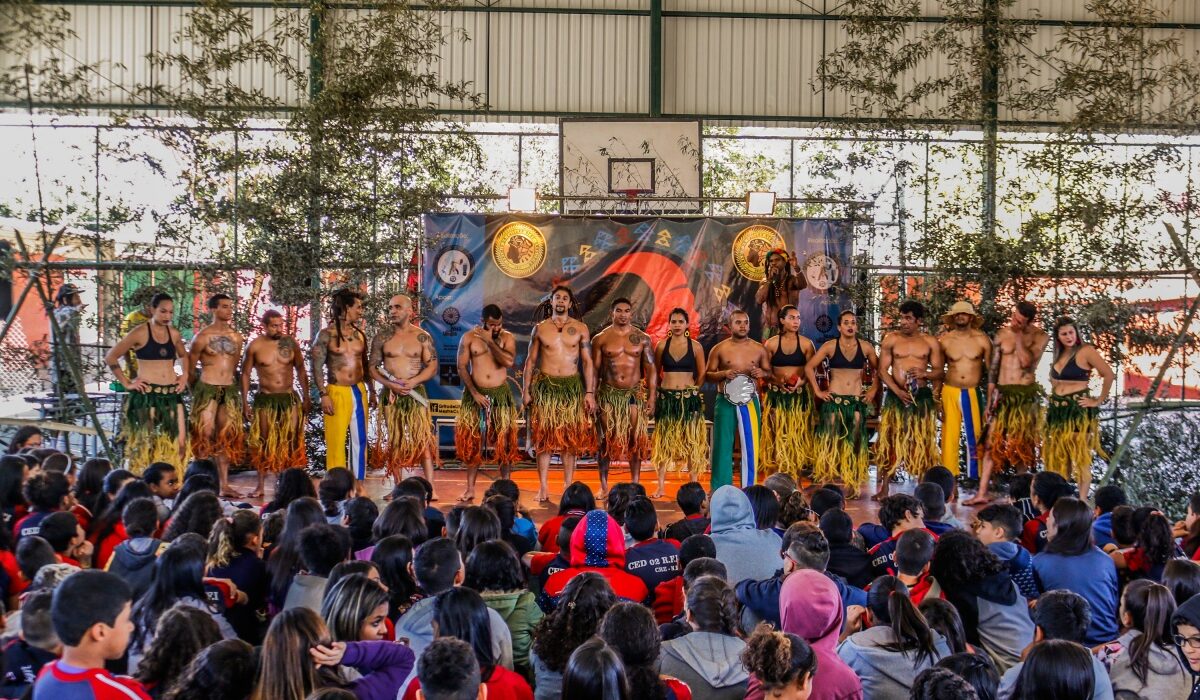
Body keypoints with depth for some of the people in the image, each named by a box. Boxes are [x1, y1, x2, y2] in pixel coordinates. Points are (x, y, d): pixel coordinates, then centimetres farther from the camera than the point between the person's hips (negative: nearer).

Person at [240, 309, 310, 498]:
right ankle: (260, 485, 11)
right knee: (263, 442, 3)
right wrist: (245, 402, -1)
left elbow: (301, 370, 10)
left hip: (289, 398, 1)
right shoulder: (255, 346, -3)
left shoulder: (290, 342, 1)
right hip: (265, 399, -1)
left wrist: (306, 397, 7)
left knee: (291, 443, -2)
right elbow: (245, 374, 4)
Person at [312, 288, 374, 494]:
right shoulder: (326, 334, -5)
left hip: (359, 392, 5)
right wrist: (323, 394, -14)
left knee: (360, 439, 6)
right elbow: (317, 366, -7)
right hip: (337, 392, -5)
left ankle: (359, 485, 14)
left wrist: (371, 390, 16)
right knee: (336, 441, -3)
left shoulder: (360, 334, 10)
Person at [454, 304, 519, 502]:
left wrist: (490, 341, -14)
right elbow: (462, 367, -1)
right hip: (475, 394, 0)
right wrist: (474, 392, -10)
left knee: (504, 442, 0)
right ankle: (470, 489, 10)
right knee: (472, 442, 3)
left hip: (500, 395, 0)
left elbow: (509, 361, -16)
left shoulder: (508, 337, 2)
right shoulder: (469, 337, 1)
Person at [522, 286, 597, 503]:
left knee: (571, 438, 0)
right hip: (545, 385, 0)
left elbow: (587, 361, 4)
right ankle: (543, 488, 1)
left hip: (572, 386, 0)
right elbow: (530, 360, 10)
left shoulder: (580, 328, 6)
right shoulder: (540, 328, 8)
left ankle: (568, 486, 6)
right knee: (543, 437, -2)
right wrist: (526, 390, 4)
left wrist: (590, 392, -3)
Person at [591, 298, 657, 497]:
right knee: (606, 439, 2)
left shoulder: (642, 339, 5)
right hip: (609, 393, 0)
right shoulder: (601, 338, 3)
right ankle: (603, 485, 8)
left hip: (635, 393, 0)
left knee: (636, 439, 0)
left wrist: (652, 396, -3)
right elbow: (594, 369, 4)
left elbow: (651, 369, 5)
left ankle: (635, 484, 9)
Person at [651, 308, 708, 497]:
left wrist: (692, 390, 6)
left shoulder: (695, 346, 1)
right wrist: (664, 387, 8)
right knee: (664, 441, 2)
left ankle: (693, 485, 6)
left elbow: (702, 374, 7)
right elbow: (655, 372, 14)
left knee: (691, 441, 0)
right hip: (666, 398, 1)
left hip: (689, 399, -1)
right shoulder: (662, 345, 4)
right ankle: (661, 486, 6)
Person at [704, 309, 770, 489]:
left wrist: (762, 373, -9)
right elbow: (707, 374, 5)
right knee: (723, 446, 1)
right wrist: (724, 374, -14)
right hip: (725, 402, -1)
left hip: (750, 402, 1)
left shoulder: (759, 349, 6)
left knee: (751, 446, 2)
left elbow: (770, 372, 13)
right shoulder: (719, 349, 2)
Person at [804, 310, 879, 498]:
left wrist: (873, 390, 6)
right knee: (831, 442, -4)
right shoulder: (830, 346, 0)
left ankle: (853, 486, 7)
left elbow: (877, 370, 16)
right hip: (834, 400, -1)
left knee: (855, 443, 2)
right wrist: (817, 390, -3)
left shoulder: (865, 347, 5)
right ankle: (827, 485, -1)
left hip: (857, 400, 1)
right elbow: (809, 367, 1)